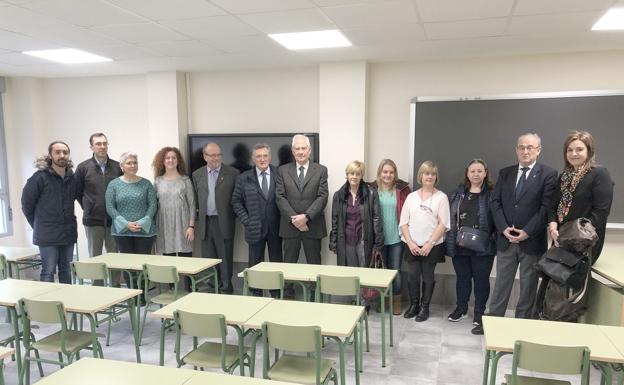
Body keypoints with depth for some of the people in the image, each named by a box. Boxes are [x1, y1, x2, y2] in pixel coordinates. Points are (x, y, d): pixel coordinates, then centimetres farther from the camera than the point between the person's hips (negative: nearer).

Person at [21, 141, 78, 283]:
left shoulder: (72, 178, 5)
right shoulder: (40, 177, -9)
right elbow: (26, 204, -4)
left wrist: (69, 222, 10)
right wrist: (39, 226, 3)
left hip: (68, 233, 5)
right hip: (47, 236, -5)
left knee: (66, 271, 13)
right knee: (48, 272, -1)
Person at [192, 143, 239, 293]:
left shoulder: (233, 173, -2)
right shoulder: (197, 174, 10)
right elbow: (195, 199, 13)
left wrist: (233, 216, -5)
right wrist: (196, 221, 8)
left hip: (224, 223, -3)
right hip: (205, 223, 4)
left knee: (225, 258, 2)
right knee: (208, 259, 11)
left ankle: (226, 288, 12)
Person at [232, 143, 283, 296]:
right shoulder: (244, 178, 2)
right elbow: (236, 202, 6)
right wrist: (246, 221, -2)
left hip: (275, 228, 0)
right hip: (255, 229, 0)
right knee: (255, 265, 9)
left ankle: (276, 294, 23)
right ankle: (256, 294, 21)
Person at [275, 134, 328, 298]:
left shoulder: (321, 170, 3)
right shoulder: (283, 170, 6)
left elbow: (322, 197, -5)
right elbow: (280, 197, -2)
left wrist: (306, 216, -16)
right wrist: (293, 218, -13)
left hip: (313, 225, -1)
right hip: (290, 225, 1)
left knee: (314, 264, 8)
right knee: (289, 264, 8)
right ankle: (287, 295, 18)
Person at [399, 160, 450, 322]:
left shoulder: (441, 197, -1)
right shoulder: (411, 197, 7)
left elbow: (443, 224, -6)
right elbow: (403, 223, 5)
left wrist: (429, 244, -13)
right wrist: (410, 243, -7)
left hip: (432, 246, -2)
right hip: (412, 245, 2)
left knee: (428, 277, 8)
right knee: (412, 276, 7)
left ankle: (424, 307, 24)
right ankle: (413, 305, 26)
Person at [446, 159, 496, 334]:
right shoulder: (458, 193, 8)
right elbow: (450, 216, 9)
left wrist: (493, 238, -13)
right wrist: (454, 237, 2)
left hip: (483, 246, -3)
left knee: (481, 279, 7)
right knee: (462, 277, 15)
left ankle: (479, 312, 23)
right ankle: (461, 308, 31)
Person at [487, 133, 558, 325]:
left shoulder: (548, 174, -3)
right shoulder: (505, 173, 9)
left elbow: (547, 207, -10)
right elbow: (495, 202, 4)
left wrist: (527, 232, -15)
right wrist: (504, 228, -9)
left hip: (532, 241, -3)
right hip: (505, 239, 3)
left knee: (528, 286, 9)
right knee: (501, 283, 11)